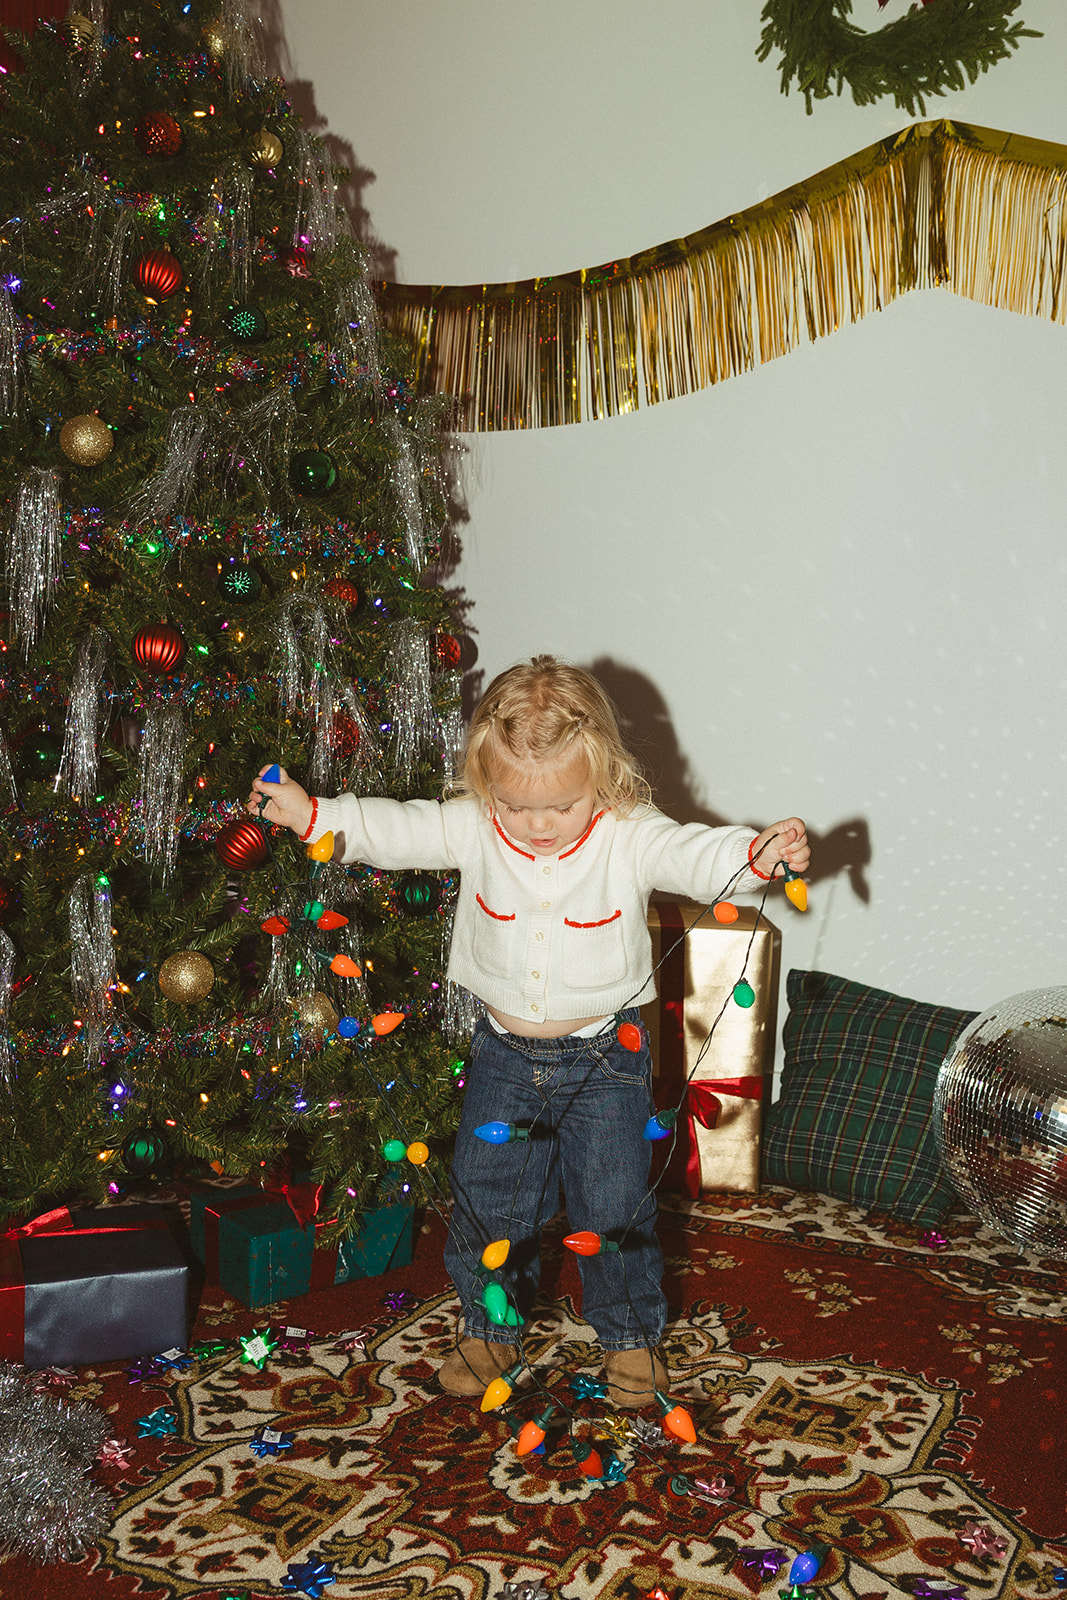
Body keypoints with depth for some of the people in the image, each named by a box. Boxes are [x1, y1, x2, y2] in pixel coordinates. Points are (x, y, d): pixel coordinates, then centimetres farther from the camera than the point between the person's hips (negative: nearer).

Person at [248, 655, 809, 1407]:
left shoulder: (631, 837, -17)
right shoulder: (473, 829, -10)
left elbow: (695, 854, -28)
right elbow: (397, 829, -8)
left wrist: (757, 853, -48)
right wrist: (309, 814, -18)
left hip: (605, 1059, -2)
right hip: (505, 1055, 3)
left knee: (615, 1205, 8)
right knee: (488, 1200, 13)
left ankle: (631, 1333, 32)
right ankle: (491, 1329, 35)